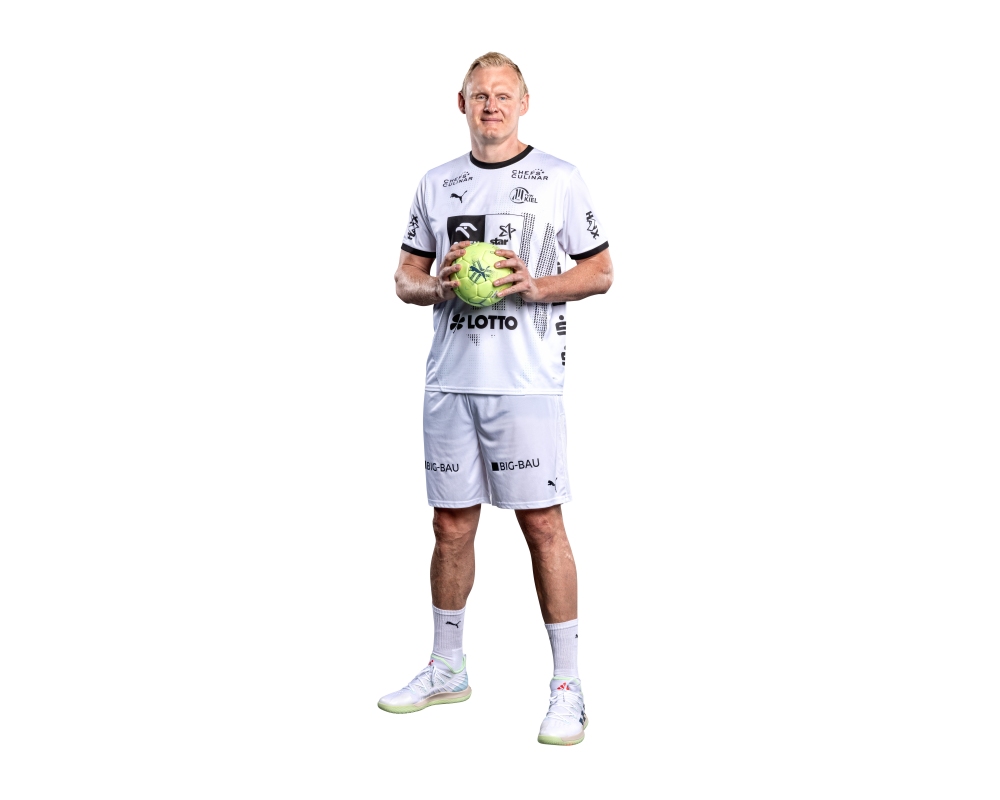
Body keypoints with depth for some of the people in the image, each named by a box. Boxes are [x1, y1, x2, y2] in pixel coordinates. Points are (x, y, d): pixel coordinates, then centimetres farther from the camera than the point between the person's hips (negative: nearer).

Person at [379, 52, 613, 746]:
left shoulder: (560, 179, 3)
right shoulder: (436, 184, 14)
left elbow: (600, 273, 3)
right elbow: (406, 277, 16)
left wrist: (534, 285, -13)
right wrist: (437, 285, -6)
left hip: (526, 382, -4)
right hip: (450, 380, 4)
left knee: (543, 524, -5)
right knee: (452, 526, 10)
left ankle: (568, 683, 5)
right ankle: (447, 669, 25)